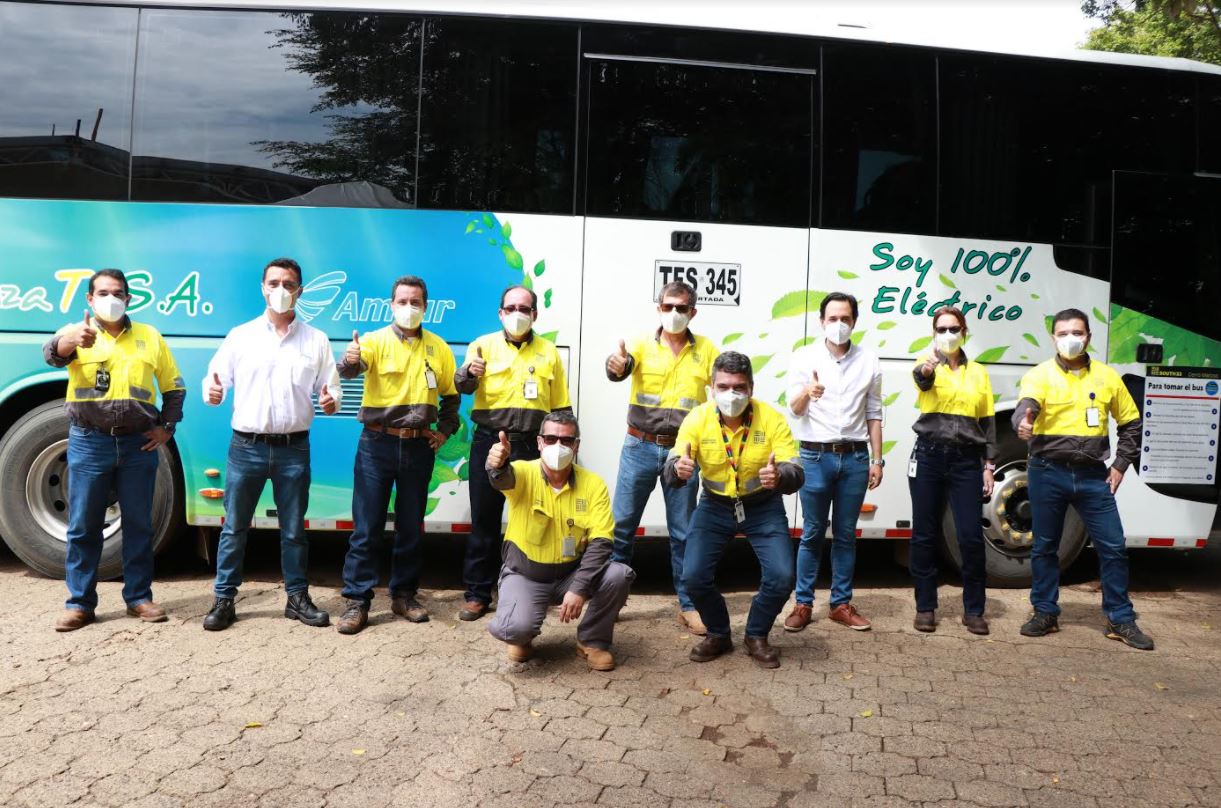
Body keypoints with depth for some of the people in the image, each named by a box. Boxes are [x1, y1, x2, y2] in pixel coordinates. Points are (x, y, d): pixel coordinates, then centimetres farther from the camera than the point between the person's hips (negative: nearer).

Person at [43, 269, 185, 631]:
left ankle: (139, 597, 19)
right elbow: (52, 354, -21)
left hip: (138, 444, 1)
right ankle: (79, 603, 15)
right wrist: (72, 339, -43)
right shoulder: (76, 333, 3)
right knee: (83, 526, 5)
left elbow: (175, 387, 14)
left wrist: (166, 427, 3)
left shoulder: (149, 336, 8)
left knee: (138, 525, 8)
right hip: (88, 442, -1)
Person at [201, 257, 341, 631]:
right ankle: (224, 600, 19)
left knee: (293, 529, 9)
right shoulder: (240, 336, 5)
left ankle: (297, 597, 22)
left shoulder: (316, 340, 6)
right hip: (246, 446, 0)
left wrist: (331, 400, -15)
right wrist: (212, 392, -19)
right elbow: (216, 379, 3)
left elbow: (331, 387, 7)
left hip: (294, 448, 0)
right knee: (234, 527, 7)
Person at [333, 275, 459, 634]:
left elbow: (451, 394, 18)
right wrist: (349, 361, -47)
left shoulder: (438, 347, 7)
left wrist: (445, 430, 6)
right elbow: (354, 367, -24)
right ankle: (356, 601, 9)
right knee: (367, 527, 1)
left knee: (411, 527, 12)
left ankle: (404, 595, 25)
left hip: (419, 447, 3)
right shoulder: (376, 340, -3)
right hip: (378, 443, -3)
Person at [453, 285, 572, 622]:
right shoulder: (484, 344, 4)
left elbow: (561, 407, 12)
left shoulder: (549, 352, 9)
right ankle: (477, 593, 15)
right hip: (489, 441, -1)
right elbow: (462, 386, -10)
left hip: (532, 444, 1)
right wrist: (469, 373, -33)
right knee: (484, 520, 5)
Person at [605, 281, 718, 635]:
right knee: (622, 523, 6)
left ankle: (688, 605, 21)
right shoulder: (642, 343, 0)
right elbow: (622, 366, -19)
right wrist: (616, 364, -43)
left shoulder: (706, 349, 5)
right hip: (640, 447, -1)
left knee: (683, 531, 10)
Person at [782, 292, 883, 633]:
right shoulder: (804, 358, 0)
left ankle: (841, 604, 19)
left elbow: (873, 414, 11)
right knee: (812, 533, 3)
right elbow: (794, 408, -9)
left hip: (855, 457, 2)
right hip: (816, 455, -2)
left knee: (846, 534, 9)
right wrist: (807, 393, -32)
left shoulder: (869, 361, 7)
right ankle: (803, 604, 12)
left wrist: (877, 460, 6)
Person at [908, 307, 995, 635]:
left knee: (971, 537, -2)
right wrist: (926, 367, -49)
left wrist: (989, 464, 6)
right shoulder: (928, 364, 2)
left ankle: (973, 610, 13)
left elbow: (987, 421, 13)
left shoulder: (979, 372, 11)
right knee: (924, 535, 5)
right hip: (929, 456, -1)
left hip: (966, 459, 2)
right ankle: (925, 607, 16)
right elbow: (921, 379, -25)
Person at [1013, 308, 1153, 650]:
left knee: (1113, 546, 4)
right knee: (1044, 546, 7)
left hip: (1093, 475, 2)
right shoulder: (1040, 374, -1)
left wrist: (1120, 465, 6)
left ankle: (1120, 620, 18)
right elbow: (1027, 405, -23)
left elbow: (1130, 423, 16)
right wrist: (1023, 423, -46)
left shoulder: (1107, 377, 7)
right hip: (1048, 473, -2)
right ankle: (1045, 612, 21)